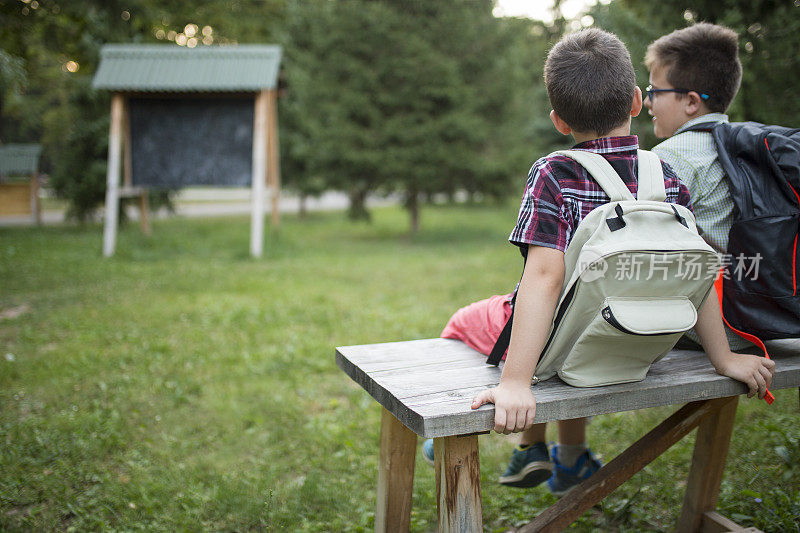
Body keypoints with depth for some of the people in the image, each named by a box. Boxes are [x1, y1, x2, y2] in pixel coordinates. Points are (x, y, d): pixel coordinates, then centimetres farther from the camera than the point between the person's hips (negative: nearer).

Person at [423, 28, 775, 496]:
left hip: (561, 342, -5)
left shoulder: (554, 176, -23)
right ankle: (572, 460, 47)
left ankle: (530, 448, 29)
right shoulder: (668, 179, -10)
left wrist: (516, 382, -34)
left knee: (463, 323, 23)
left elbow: (545, 277, -32)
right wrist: (724, 359, 2)